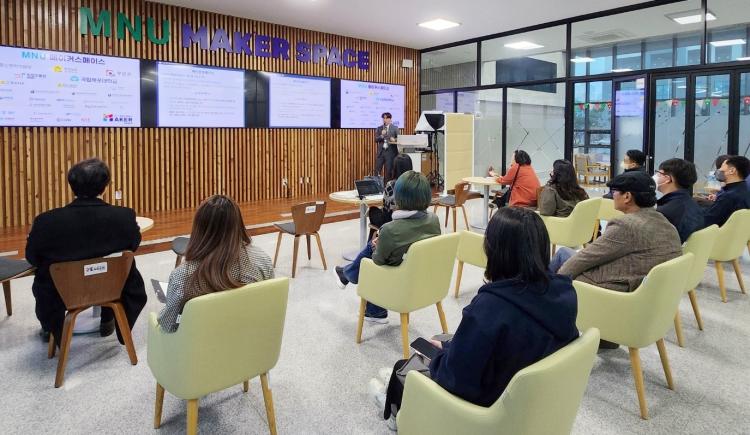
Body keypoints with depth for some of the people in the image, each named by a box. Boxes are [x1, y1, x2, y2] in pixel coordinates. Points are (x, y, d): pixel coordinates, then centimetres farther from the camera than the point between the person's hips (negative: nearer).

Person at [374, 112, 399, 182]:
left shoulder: (395, 128, 5)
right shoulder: (379, 129, 11)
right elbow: (376, 140, 4)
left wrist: (394, 139, -20)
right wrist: (382, 135, -13)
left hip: (390, 152, -2)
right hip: (381, 151, 2)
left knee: (389, 170, 0)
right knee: (377, 170, -1)